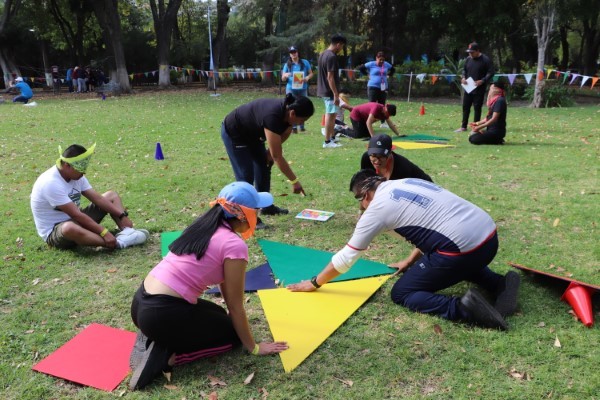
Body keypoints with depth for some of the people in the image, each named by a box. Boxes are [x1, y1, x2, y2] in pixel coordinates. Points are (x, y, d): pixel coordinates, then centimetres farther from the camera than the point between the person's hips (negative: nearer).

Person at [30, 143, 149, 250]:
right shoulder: (51, 183, -27)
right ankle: (117, 243, -40)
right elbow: (76, 214, -31)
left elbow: (97, 198, -1)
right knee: (70, 228, -45)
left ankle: (127, 232, -21)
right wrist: (104, 232, -33)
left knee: (112, 196, 3)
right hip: (54, 232, -9)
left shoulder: (76, 175, -1)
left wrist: (122, 215, -12)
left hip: (75, 221, 9)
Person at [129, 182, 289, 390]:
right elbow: (235, 305, -5)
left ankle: (155, 337, 11)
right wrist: (253, 347, 8)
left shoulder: (204, 226, 12)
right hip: (162, 313, -8)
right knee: (233, 332, 13)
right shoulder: (234, 244, -13)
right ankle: (166, 356, -2)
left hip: (142, 303, 9)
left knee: (218, 316, 28)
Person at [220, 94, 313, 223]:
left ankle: (266, 206, 24)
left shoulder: (287, 111, -16)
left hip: (251, 133, 9)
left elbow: (285, 134, 8)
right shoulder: (272, 116, -39)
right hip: (233, 133, -9)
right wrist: (294, 181, -29)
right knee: (246, 175, -11)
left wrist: (270, 150, -6)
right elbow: (277, 157, -35)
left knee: (264, 165, 11)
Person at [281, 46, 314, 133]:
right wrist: (286, 75, -18)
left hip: (303, 89, 1)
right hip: (291, 89, 0)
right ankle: (294, 127, -3)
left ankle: (301, 126, 16)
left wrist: (307, 78, -14)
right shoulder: (287, 64, 7)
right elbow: (283, 78, 6)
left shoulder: (305, 62, 6)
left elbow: (311, 73, 8)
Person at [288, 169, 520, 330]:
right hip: (489, 236, 8)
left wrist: (315, 283, 18)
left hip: (463, 247, -8)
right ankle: (500, 284, 14)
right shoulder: (409, 183, 19)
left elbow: (347, 256, 5)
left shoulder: (378, 207, -2)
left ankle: (463, 309, -14)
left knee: (401, 293, 6)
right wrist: (411, 260, 38)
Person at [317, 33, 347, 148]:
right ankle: (327, 142, 2)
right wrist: (336, 94, -22)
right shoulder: (332, 57, -19)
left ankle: (331, 137, 27)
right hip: (330, 91, -10)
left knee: (330, 114, 18)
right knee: (331, 115, -3)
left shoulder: (323, 54, 11)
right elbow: (330, 77, -23)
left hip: (323, 90, 10)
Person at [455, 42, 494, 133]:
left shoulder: (486, 60, -8)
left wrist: (482, 81, -21)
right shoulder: (468, 59, 9)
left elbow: (491, 73, -9)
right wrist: (463, 77, 0)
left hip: (479, 89, -5)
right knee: (465, 107, 8)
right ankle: (463, 127, 17)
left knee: (477, 108, 0)